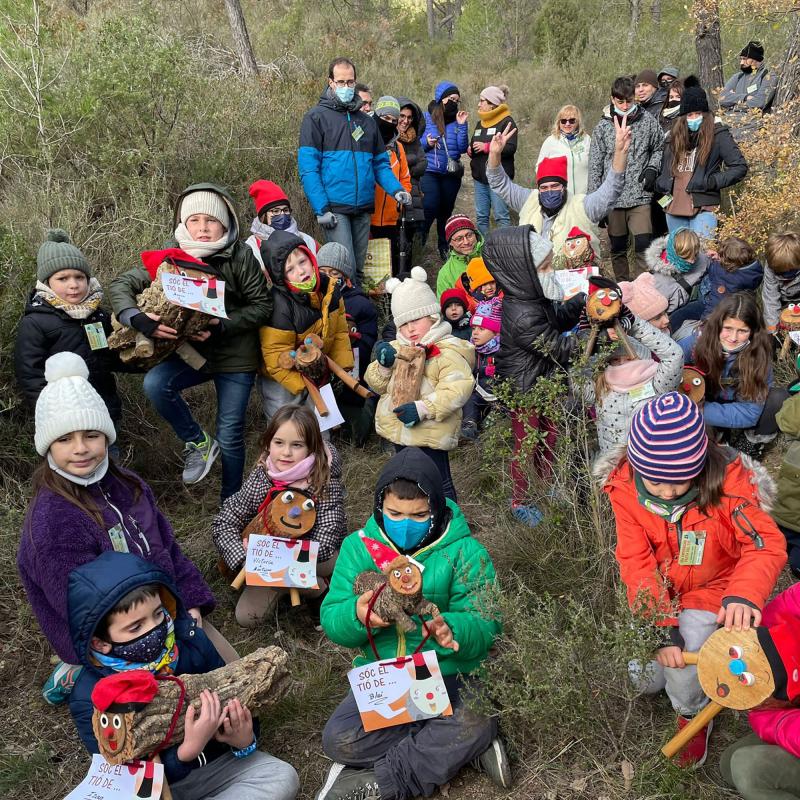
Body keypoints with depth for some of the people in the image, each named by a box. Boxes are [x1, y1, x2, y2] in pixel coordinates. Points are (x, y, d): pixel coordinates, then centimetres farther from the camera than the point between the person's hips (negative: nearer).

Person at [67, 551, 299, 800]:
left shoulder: (190, 640, -12)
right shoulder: (91, 699, -21)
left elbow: (233, 700, 0)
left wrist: (244, 738, -21)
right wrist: (189, 749, -36)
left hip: (214, 761, 4)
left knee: (282, 777, -15)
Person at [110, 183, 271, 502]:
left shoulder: (241, 256, -13)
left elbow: (262, 306, -10)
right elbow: (121, 284, -8)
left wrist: (223, 325, -25)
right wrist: (141, 320, -28)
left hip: (236, 357, -2)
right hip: (193, 350, 3)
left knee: (230, 436, 2)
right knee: (155, 384, -26)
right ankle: (198, 443, -1)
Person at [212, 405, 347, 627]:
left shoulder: (325, 481, -24)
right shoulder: (260, 478, -15)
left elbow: (323, 544, -29)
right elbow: (223, 524, -12)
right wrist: (246, 560, -31)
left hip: (318, 558, -4)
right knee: (245, 616, -12)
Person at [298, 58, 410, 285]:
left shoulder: (366, 121, 17)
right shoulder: (316, 117, 0)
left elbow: (380, 163, 19)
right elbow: (308, 168, -8)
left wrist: (396, 189, -1)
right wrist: (321, 208, -17)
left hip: (363, 207, 5)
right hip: (334, 207, -5)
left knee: (358, 269, 12)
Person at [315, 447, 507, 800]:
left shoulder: (465, 552, -9)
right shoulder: (359, 546, -2)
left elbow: (485, 626, -14)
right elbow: (331, 619, -3)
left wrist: (451, 629, -37)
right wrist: (356, 615, -28)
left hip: (450, 676, -2)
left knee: (476, 723, -33)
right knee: (338, 739, -22)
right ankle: (448, 749, -9)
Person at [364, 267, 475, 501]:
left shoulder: (447, 351, -16)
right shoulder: (396, 348, 7)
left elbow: (458, 388, -28)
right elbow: (377, 385, 9)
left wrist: (423, 408, -33)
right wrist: (383, 365, -13)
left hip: (430, 435, -8)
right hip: (399, 430, 8)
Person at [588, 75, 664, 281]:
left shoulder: (648, 121, 2)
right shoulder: (603, 126, 3)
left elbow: (659, 148, 17)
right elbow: (595, 166, 4)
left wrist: (652, 168, -3)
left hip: (640, 195, -1)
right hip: (612, 197, 1)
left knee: (644, 245, -12)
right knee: (617, 249, 10)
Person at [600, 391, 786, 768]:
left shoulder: (727, 479, -25)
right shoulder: (625, 488, -20)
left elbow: (766, 543, -27)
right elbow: (636, 563, -19)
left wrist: (743, 595, -46)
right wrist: (661, 629, -27)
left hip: (709, 591, -2)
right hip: (658, 593, 2)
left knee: (683, 657, -22)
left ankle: (692, 715, 11)